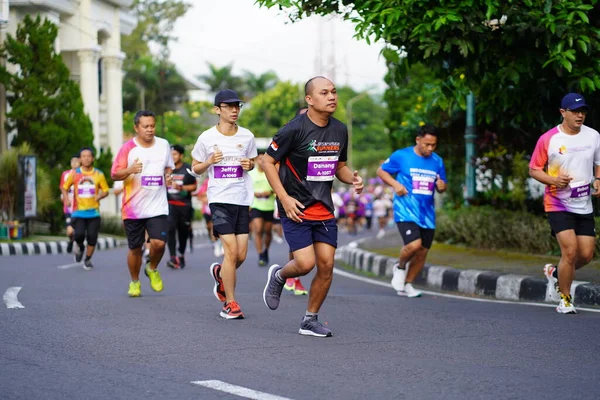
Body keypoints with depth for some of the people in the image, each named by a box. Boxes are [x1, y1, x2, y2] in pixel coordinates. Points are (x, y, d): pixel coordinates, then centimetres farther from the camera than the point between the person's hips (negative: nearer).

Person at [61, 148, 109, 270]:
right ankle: (79, 247, 18)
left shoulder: (99, 174, 3)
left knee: (92, 237, -2)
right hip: (78, 211, -1)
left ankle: (88, 259, 22)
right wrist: (66, 199, -6)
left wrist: (99, 196, -13)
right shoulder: (74, 174, 3)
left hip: (93, 212, 1)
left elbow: (105, 190, 9)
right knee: (79, 234, -18)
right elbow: (64, 187, 13)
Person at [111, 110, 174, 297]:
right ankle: (134, 282, 27)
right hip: (133, 208, -1)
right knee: (135, 248, 6)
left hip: (158, 206, 2)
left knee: (159, 242, -14)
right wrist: (130, 170, -26)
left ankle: (152, 269, 16)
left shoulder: (164, 145, 6)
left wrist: (168, 176, 0)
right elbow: (115, 174, -6)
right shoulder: (127, 148, -4)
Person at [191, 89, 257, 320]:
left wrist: (249, 164, -3)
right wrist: (209, 162, -12)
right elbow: (196, 168, 9)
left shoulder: (247, 136, 5)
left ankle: (220, 274, 36)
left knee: (241, 255, 1)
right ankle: (230, 303, -2)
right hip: (219, 199, -3)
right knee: (231, 250, -13)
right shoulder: (207, 138, -2)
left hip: (243, 200, 3)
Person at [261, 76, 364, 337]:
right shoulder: (295, 129, -13)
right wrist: (284, 198, -14)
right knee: (305, 263, -14)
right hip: (296, 208, -6)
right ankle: (278, 275, 21)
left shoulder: (340, 130, 7)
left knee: (326, 265, -1)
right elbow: (268, 162, -7)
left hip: (324, 209, 6)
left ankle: (310, 321, 15)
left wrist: (352, 178, -3)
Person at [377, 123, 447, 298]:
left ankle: (407, 285, 26)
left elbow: (441, 187, 20)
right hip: (406, 212, -5)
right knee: (414, 244, -24)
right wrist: (395, 184, -11)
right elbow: (381, 171, 6)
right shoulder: (401, 156, -4)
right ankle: (400, 267, 8)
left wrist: (442, 187, -6)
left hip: (427, 214, 5)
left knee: (422, 252, 6)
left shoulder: (437, 161, 9)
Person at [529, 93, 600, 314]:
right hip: (558, 204, -4)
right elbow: (534, 170, -1)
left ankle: (555, 273, 32)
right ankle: (564, 299, 5)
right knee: (570, 250, -15)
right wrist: (553, 180, -19)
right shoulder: (548, 139, -8)